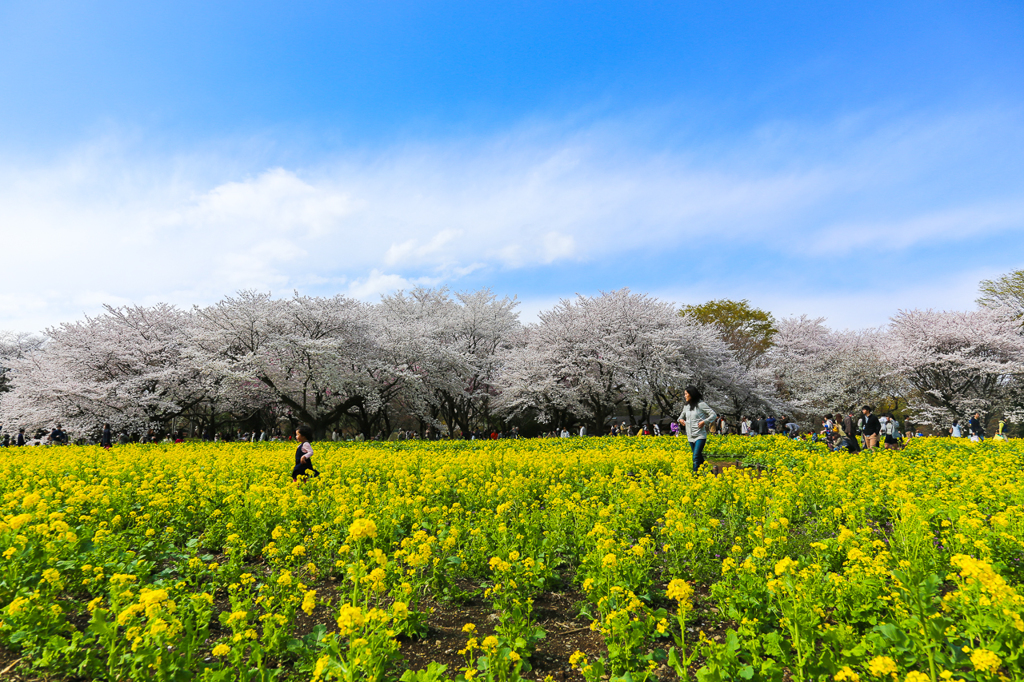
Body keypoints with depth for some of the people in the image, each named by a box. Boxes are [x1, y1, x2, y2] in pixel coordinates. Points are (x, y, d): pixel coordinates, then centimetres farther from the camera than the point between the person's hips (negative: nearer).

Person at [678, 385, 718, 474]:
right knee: (699, 457, 14)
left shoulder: (701, 404, -8)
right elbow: (682, 416, 28)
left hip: (700, 435, -6)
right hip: (690, 436, 7)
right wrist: (680, 419, 5)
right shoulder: (686, 406, 11)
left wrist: (704, 421, -21)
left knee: (696, 457, -15)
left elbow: (713, 415, -8)